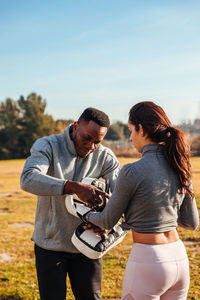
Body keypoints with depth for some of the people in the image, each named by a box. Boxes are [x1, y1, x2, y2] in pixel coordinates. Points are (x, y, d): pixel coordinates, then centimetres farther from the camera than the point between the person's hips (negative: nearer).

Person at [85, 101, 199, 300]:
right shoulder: (180, 168, 3)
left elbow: (108, 221, -3)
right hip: (179, 259, 7)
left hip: (148, 261, -7)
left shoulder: (132, 172, -17)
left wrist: (87, 215, 18)